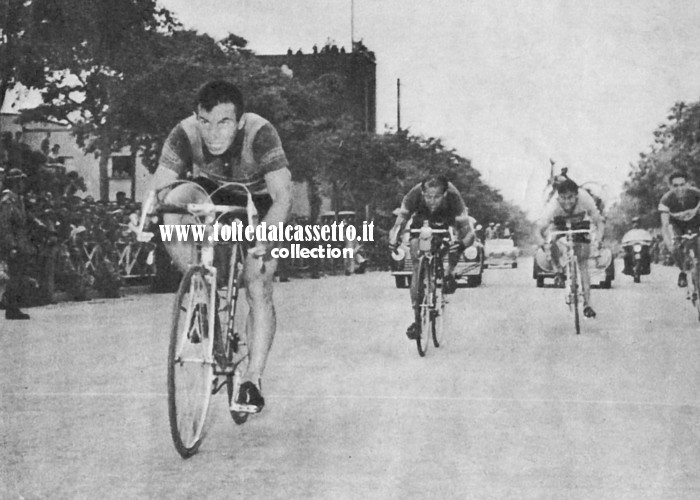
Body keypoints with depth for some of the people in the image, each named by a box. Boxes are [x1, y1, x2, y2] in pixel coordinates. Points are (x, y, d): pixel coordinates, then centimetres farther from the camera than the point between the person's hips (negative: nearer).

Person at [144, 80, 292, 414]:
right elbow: (158, 188, -24)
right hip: (209, 193, 2)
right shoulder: (185, 134, -27)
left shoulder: (260, 133, -33)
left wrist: (264, 238, -51)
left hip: (256, 203, -2)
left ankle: (252, 380, -5)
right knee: (174, 203, -33)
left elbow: (283, 194, -37)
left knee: (259, 290, -15)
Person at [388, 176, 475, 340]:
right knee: (418, 269, -17)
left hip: (446, 222, 2)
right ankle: (417, 317, -11)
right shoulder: (414, 195, -37)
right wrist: (393, 240, -52)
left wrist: (462, 244, -60)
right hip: (421, 222, -2)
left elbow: (469, 232, -38)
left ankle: (449, 274, 6)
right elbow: (399, 224, -31)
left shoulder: (453, 197, -39)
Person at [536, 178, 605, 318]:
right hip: (559, 226, 1)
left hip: (580, 227, 0)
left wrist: (598, 240, -52)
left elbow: (599, 222, -33)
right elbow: (538, 230, -40)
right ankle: (558, 269, 0)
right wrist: (543, 244, -61)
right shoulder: (553, 205, -40)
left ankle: (587, 304, -4)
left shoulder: (584, 198, -38)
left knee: (583, 264, -9)